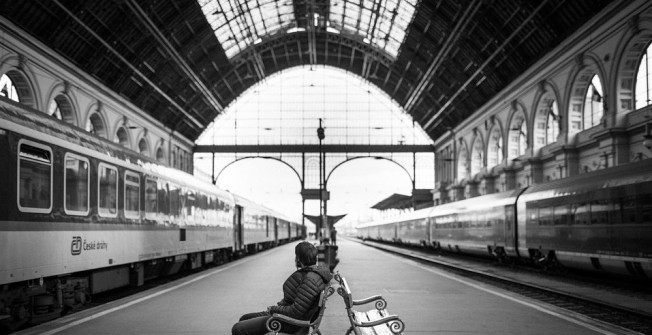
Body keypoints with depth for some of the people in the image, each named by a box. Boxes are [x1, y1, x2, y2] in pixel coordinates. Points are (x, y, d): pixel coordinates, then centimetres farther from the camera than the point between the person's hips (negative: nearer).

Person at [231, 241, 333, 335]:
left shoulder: (310, 280, -28)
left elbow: (295, 313, -28)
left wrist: (274, 309, -13)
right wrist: (279, 305, 6)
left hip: (290, 324, -11)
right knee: (244, 319, 21)